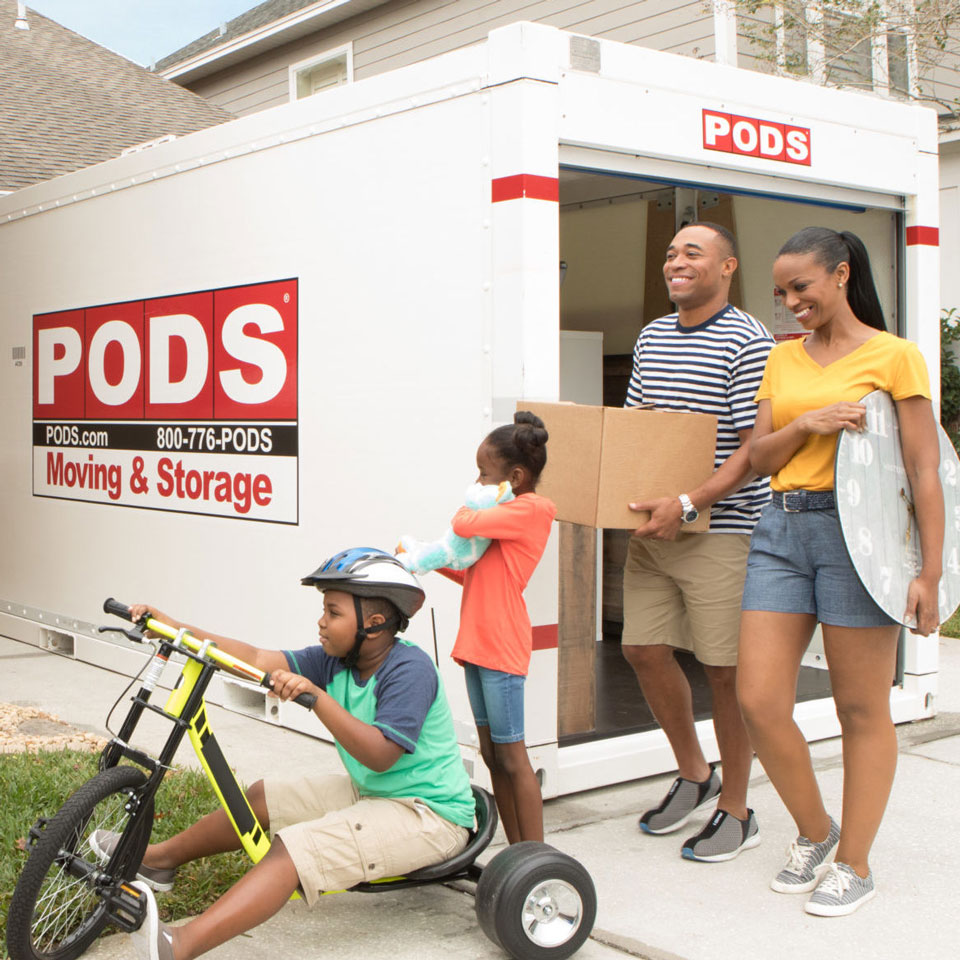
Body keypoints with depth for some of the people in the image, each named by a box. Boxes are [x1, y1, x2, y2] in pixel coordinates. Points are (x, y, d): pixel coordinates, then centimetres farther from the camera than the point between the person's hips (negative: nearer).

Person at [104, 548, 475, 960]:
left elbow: (380, 754, -32)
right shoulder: (337, 659, 1)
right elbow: (257, 659, -4)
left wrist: (316, 696, -39)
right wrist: (173, 628, -10)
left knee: (295, 848, -26)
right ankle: (159, 858, 31)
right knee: (262, 796, 12)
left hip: (428, 813, -9)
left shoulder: (410, 669, -22)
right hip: (369, 792, 9)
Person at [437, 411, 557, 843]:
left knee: (511, 757, -5)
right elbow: (475, 573, 22)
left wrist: (465, 510, -3)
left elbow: (464, 525, -23)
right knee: (492, 755, 13)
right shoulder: (509, 515, 18)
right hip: (478, 643, 10)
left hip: (502, 648, -10)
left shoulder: (532, 509, -12)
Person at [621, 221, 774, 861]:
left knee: (726, 668, 0)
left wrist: (688, 504, -23)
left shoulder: (748, 341, -10)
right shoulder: (652, 337, 14)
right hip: (654, 526, 7)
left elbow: (756, 449, -14)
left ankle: (736, 811, 16)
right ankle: (694, 775, 30)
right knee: (644, 649, 8)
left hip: (723, 528, -7)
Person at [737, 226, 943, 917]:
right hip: (782, 530, 5)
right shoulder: (783, 358, 15)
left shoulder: (893, 355, -1)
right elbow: (759, 457, 11)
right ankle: (815, 832, 23)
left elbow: (924, 470, -5)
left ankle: (855, 865, 18)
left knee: (862, 711, 3)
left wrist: (930, 573, -10)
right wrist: (806, 424, -9)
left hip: (855, 529, -5)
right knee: (759, 701, 0)